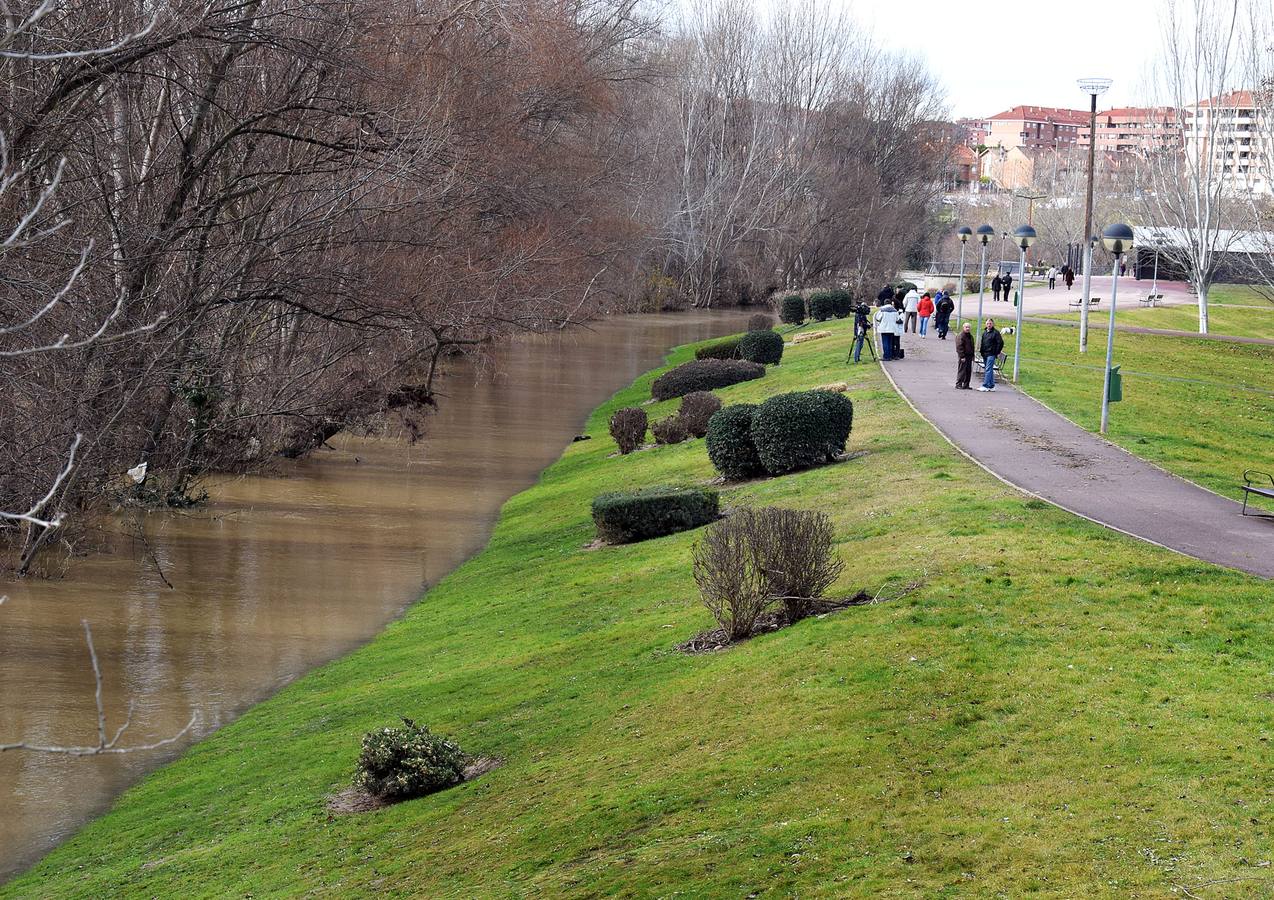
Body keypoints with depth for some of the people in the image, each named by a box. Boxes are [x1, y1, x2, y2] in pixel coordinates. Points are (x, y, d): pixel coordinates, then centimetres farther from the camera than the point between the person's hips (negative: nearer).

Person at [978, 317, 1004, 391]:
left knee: (988, 370, -12)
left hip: (991, 354, -8)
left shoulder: (996, 333, -7)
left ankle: (985, 386, -16)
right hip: (984, 354, 8)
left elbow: (1000, 343, -9)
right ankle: (991, 386, 17)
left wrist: (997, 353, -10)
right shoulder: (984, 332, 14)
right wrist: (981, 351, 13)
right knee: (990, 370, 12)